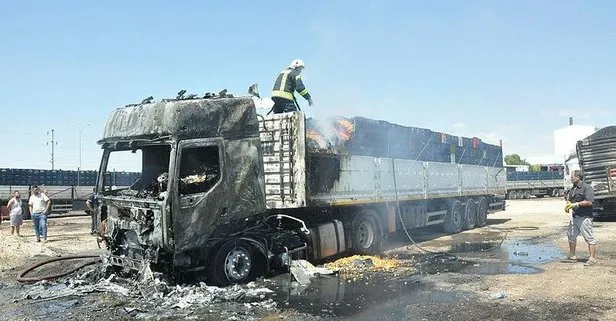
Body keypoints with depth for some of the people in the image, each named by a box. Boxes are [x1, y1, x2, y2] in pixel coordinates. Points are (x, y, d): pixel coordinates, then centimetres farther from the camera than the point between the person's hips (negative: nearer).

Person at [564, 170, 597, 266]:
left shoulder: (587, 188, -12)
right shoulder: (573, 188, 14)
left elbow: (589, 202, -21)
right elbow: (569, 199, 22)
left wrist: (576, 204, -20)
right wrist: (568, 205, 0)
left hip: (584, 217, -9)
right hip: (575, 216, 9)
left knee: (589, 238, -6)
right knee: (571, 235, 16)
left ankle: (593, 258, -1)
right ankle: (572, 256, 28)